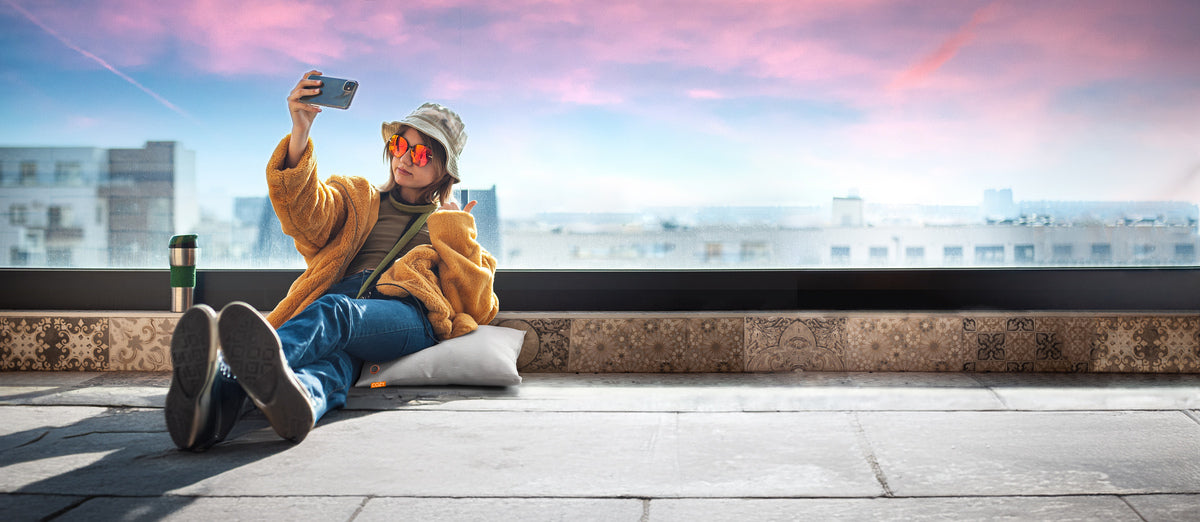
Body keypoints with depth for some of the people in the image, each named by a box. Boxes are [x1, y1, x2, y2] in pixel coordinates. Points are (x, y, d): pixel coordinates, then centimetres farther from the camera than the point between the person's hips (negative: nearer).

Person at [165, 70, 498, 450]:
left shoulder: (452, 229, 32)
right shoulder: (356, 201, 33)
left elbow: (479, 309, 17)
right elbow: (307, 214, 7)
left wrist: (456, 235, 16)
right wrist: (301, 132, -8)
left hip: (410, 313, -2)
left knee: (334, 310, -40)